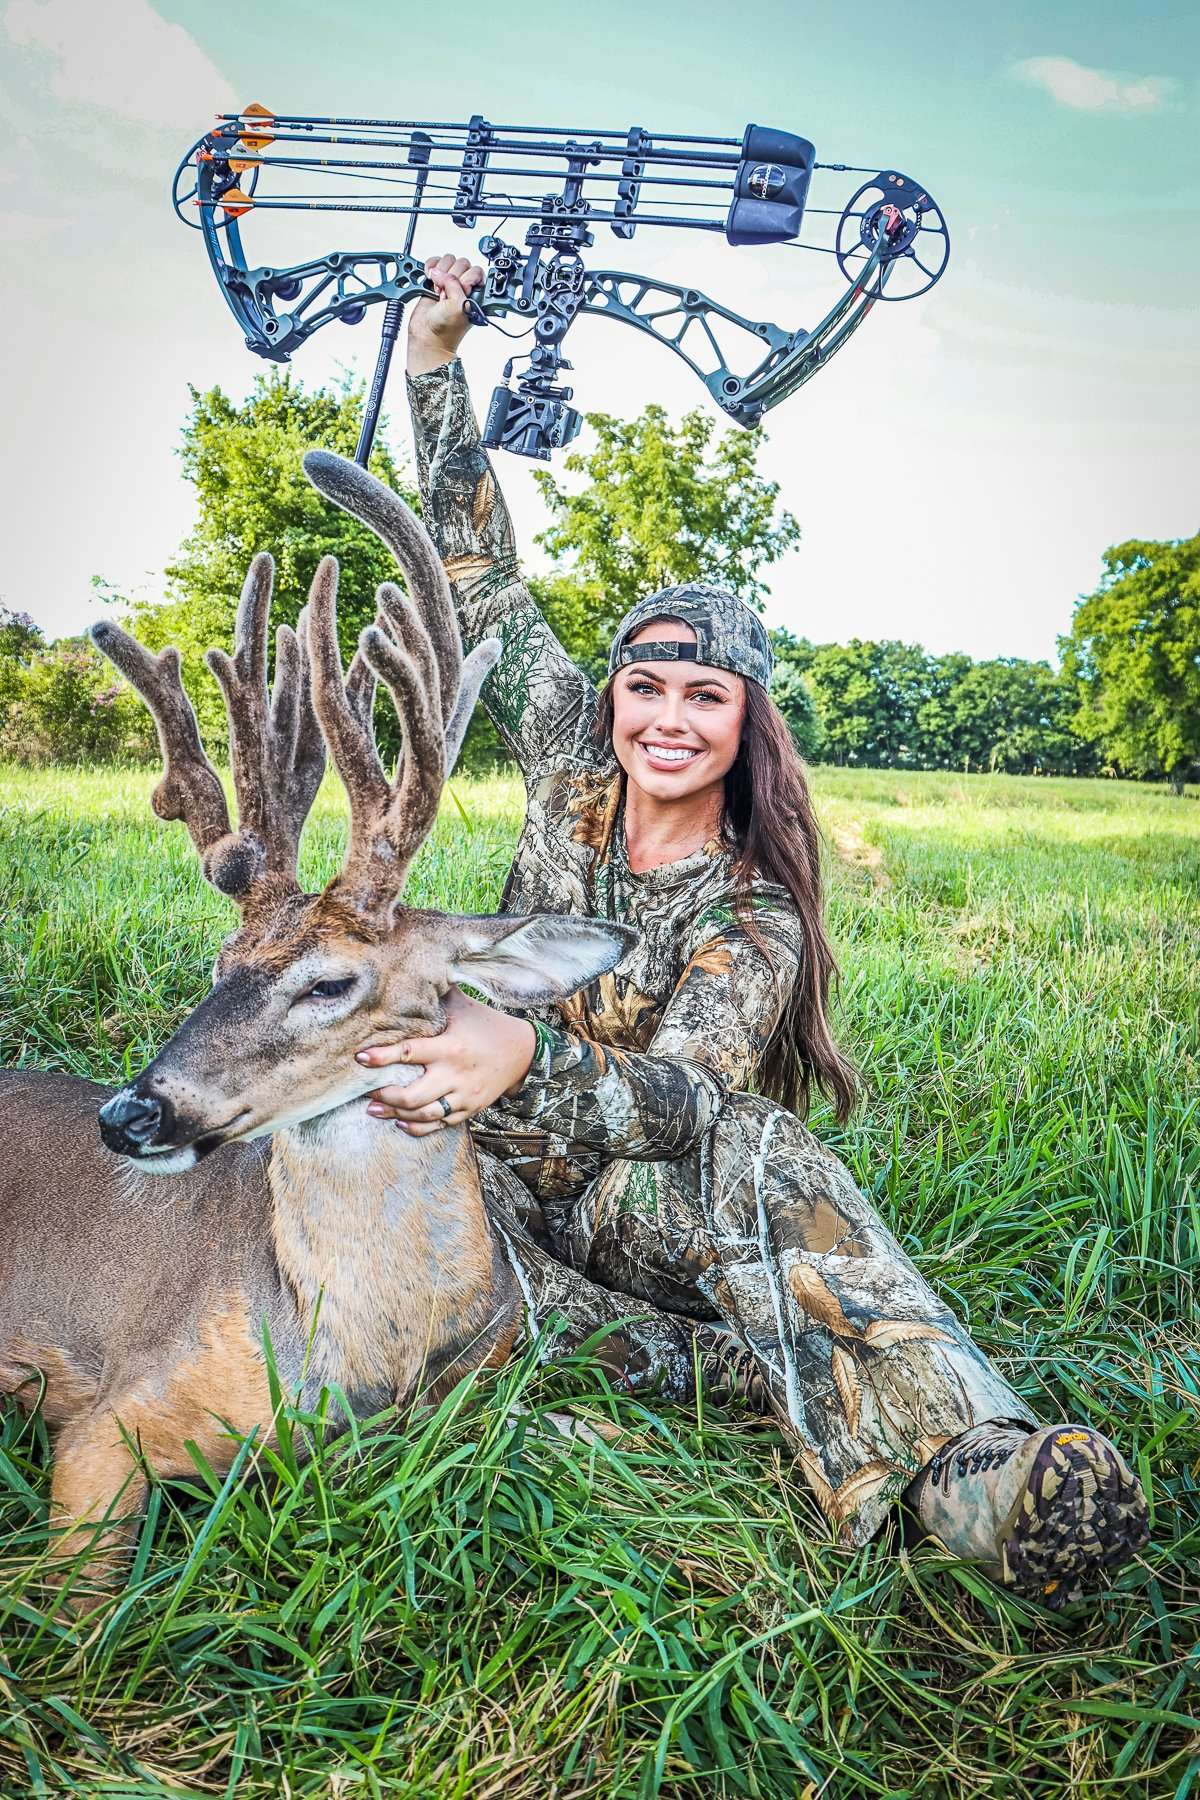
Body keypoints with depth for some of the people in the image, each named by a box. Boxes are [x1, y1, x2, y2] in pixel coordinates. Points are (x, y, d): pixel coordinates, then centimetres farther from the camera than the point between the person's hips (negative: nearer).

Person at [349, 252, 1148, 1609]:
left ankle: (966, 1464, -52)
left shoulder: (754, 913, -10)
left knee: (746, 1137, -36)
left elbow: (683, 1091, -27)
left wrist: (525, 1061, -47)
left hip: (641, 1192, -2)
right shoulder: (573, 764, 0)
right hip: (506, 1173, 3)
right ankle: (740, 1372, -36)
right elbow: (482, 577, 2)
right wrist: (435, 361, -3)